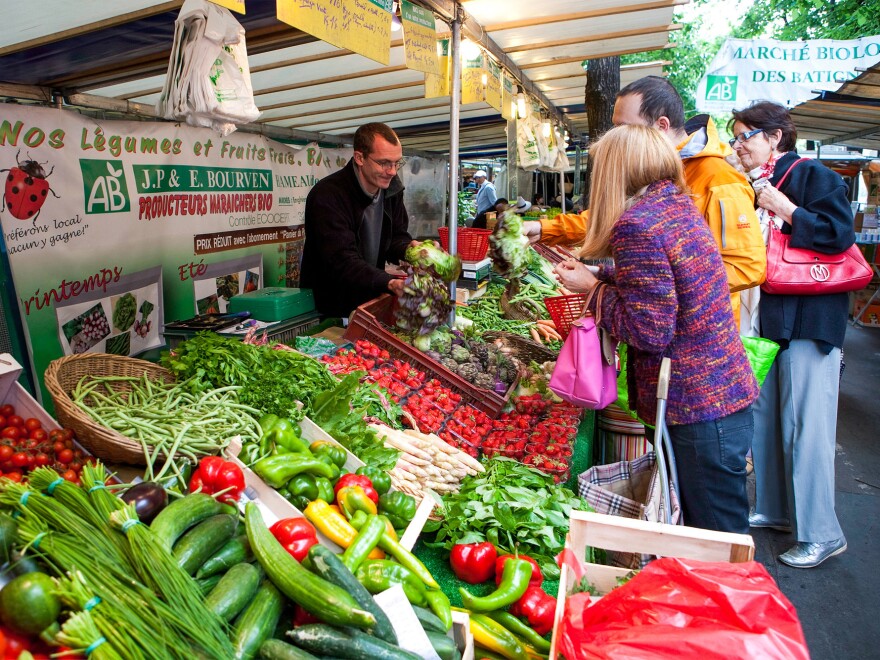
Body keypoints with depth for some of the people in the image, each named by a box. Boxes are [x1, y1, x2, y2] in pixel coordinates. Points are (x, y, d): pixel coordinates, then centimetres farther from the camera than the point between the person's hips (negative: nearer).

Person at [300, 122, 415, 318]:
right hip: (328, 308, -6)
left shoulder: (392, 188, 2)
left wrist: (410, 248, -17)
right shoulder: (327, 195, -21)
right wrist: (390, 283, -45)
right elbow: (342, 261, -30)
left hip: (371, 299, 6)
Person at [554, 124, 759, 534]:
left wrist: (593, 288, -10)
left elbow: (650, 330, -21)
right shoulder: (677, 205, 9)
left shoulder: (636, 226, -21)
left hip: (700, 411, -10)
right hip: (726, 393, 10)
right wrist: (594, 275, 14)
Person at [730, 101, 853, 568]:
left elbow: (840, 234, -18)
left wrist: (786, 211, -17)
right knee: (765, 419, 13)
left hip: (810, 320, -8)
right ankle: (774, 510, 28)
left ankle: (821, 534, 10)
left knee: (805, 427, -4)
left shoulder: (813, 176, -7)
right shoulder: (755, 187, 15)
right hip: (768, 320, 8)